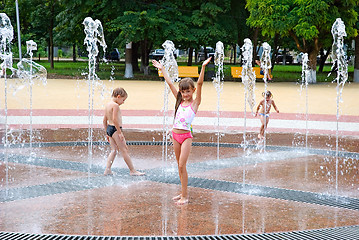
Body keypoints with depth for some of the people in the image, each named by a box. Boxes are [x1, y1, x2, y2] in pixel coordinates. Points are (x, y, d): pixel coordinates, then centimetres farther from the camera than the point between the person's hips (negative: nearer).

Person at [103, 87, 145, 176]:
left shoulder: (107, 104, 14)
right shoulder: (115, 105, -15)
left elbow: (105, 120, 17)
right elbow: (115, 119, -22)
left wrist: (107, 133, 22)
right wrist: (120, 132, -19)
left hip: (109, 128, 9)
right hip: (115, 129, -9)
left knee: (114, 150, 12)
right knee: (124, 150, -4)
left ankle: (107, 170, 7)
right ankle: (133, 171, 0)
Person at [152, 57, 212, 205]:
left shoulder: (195, 103, -5)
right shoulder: (180, 101, 9)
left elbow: (199, 84, -16)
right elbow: (170, 84, 13)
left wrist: (203, 67, -26)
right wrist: (162, 69, 16)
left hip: (186, 136, -6)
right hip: (175, 134, 6)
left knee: (182, 166, -9)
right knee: (179, 166, 11)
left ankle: (184, 196, -3)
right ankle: (183, 192, 20)